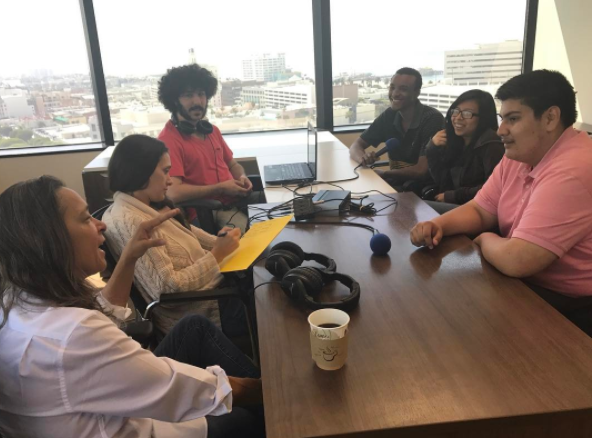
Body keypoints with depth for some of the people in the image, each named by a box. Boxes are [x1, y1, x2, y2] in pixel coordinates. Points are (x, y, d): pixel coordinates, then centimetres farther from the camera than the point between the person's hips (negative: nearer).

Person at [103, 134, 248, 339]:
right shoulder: (126, 222, -23)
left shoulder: (151, 208, 5)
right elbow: (168, 288, -27)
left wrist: (221, 243, -1)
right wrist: (217, 254, -23)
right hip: (197, 315, -9)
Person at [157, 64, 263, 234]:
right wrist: (220, 188, -15)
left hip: (236, 202, 8)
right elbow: (173, 192, -21)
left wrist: (242, 177, 3)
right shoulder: (168, 139, -11)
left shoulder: (212, 130, 15)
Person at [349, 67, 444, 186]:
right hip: (397, 182, 5)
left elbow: (421, 170, -22)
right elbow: (356, 146, 2)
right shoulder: (389, 115, 0)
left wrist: (383, 173, -9)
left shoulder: (433, 119, -18)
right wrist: (363, 158, -22)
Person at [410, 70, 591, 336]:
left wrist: (486, 240, -11)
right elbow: (480, 211, 7)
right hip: (527, 284, 8)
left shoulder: (572, 172, -29)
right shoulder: (518, 155, 1)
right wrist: (438, 225, -13)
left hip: (570, 309, -7)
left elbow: (516, 260, -33)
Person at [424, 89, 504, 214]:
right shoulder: (456, 142, 12)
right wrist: (432, 148, -1)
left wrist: (453, 196, -14)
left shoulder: (491, 145, -11)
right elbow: (440, 181, 10)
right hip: (453, 205, 7)